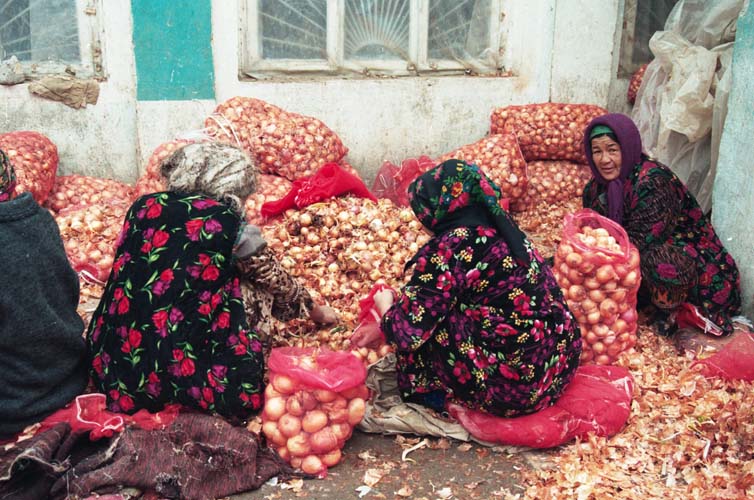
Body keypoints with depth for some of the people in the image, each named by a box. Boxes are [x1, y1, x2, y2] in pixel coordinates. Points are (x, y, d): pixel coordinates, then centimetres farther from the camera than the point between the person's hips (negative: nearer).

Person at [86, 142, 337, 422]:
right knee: (257, 290, 13)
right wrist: (316, 312, 28)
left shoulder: (143, 207, 7)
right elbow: (277, 282, 9)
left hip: (113, 364, 6)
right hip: (185, 369, -5)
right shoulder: (227, 221, -5)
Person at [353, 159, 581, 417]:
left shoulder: (452, 247, -18)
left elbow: (408, 332, -15)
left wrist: (386, 306, 7)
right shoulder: (499, 230, 8)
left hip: (518, 386, -8)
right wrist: (381, 329, 24)